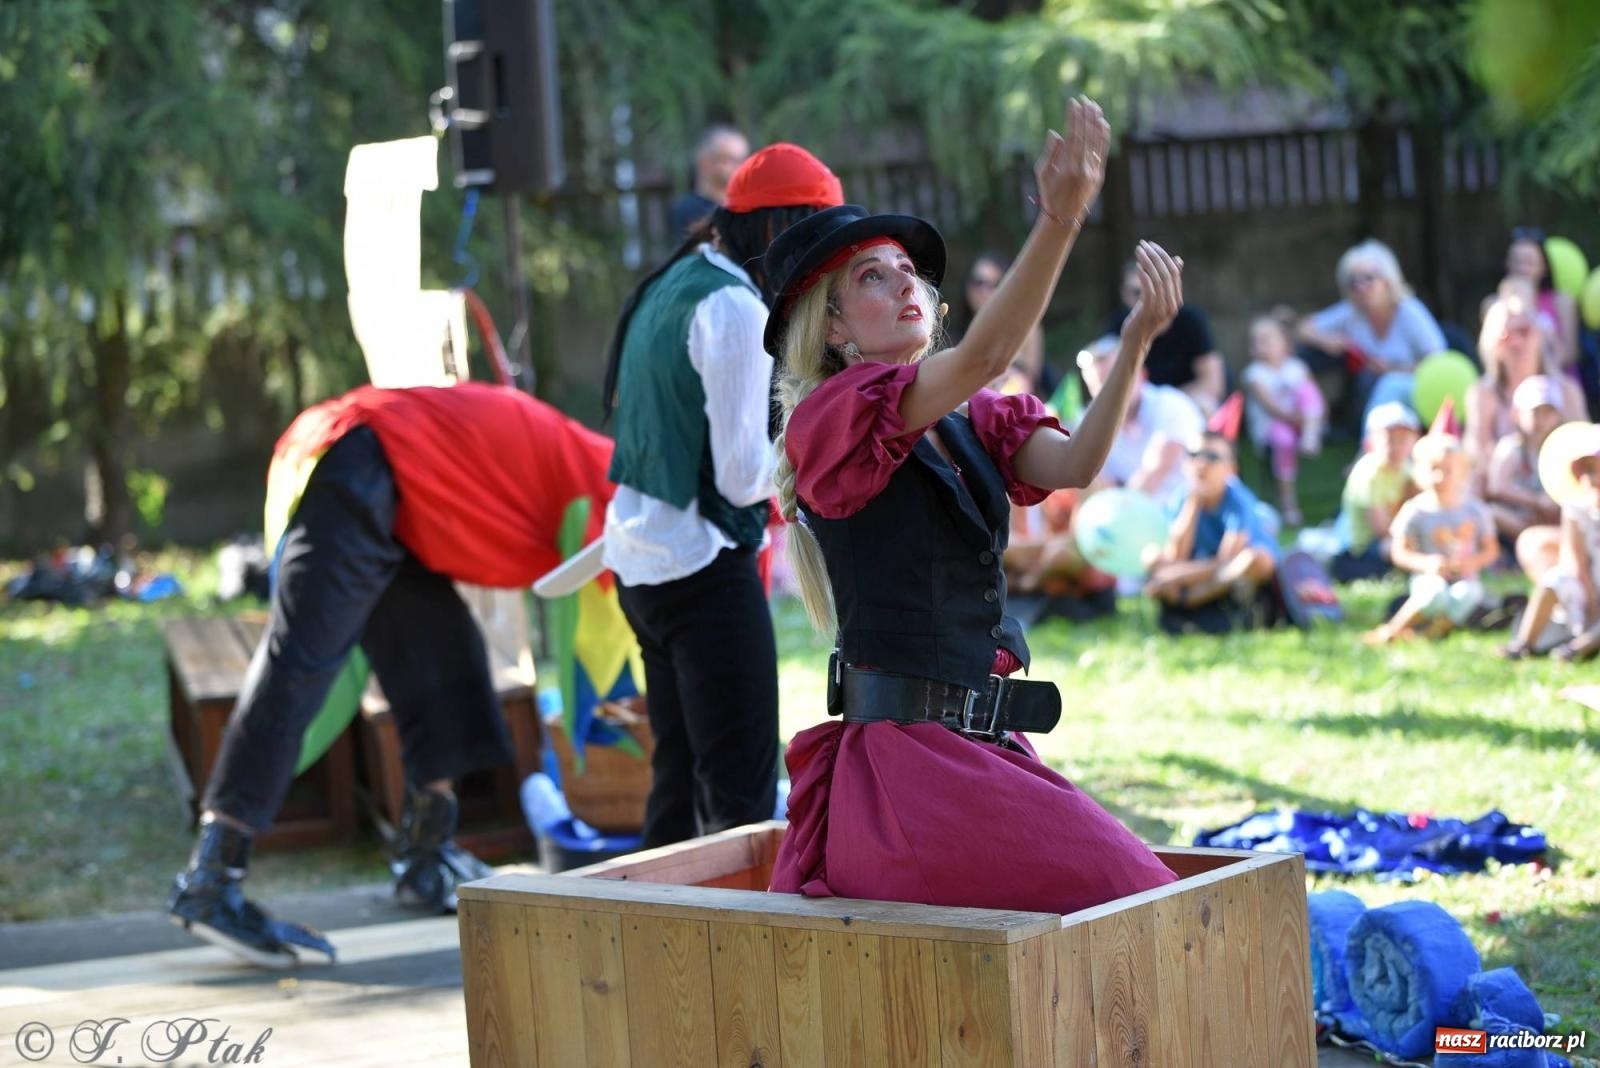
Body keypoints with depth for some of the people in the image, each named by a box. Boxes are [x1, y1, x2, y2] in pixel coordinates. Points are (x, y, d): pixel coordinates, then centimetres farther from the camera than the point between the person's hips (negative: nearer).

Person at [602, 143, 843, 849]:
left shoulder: (670, 285, 13)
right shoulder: (734, 309, -15)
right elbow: (744, 477, -18)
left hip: (640, 556, 10)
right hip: (705, 567, -10)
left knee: (679, 777, 17)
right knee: (743, 790, -6)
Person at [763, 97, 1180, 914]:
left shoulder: (971, 427, 14)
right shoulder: (830, 416, -8)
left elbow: (1071, 465, -6)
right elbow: (982, 357, -24)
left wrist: (1137, 337, -20)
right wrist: (1059, 219, -35)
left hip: (982, 749, 8)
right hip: (904, 751, -8)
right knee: (1123, 899, -15)